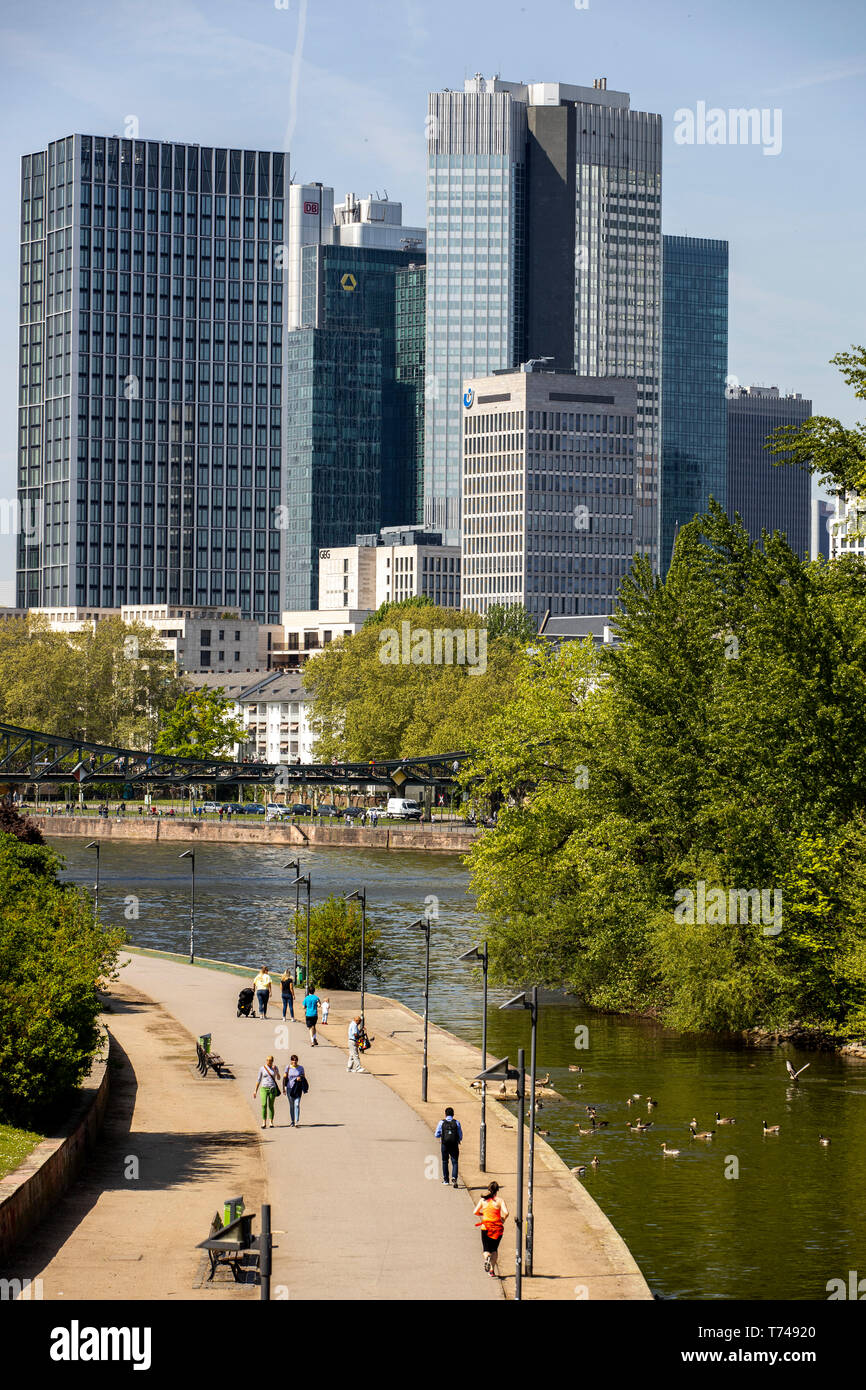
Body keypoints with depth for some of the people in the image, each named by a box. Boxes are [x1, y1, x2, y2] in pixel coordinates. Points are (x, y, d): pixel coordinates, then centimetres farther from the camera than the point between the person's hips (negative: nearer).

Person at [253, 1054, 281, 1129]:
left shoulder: (275, 1068, 4)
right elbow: (258, 1080, 4)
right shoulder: (262, 1068, 1)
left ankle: (271, 1122, 14)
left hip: (272, 1089, 1)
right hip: (264, 1089, -1)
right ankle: (263, 1123, -9)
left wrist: (275, 1070, -20)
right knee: (264, 1105, -13)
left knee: (271, 1106, 5)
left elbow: (278, 1078, -6)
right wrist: (255, 1090, 2)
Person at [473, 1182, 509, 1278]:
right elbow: (506, 1213, -14)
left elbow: (475, 1212, 2)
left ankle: (487, 1257, -27)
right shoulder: (499, 1200, -3)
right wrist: (503, 1220, 5)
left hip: (486, 1226, 0)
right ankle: (492, 1270, 10)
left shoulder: (483, 1200, 3)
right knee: (494, 1249, 16)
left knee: (486, 1249, 8)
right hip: (497, 1226, 0)